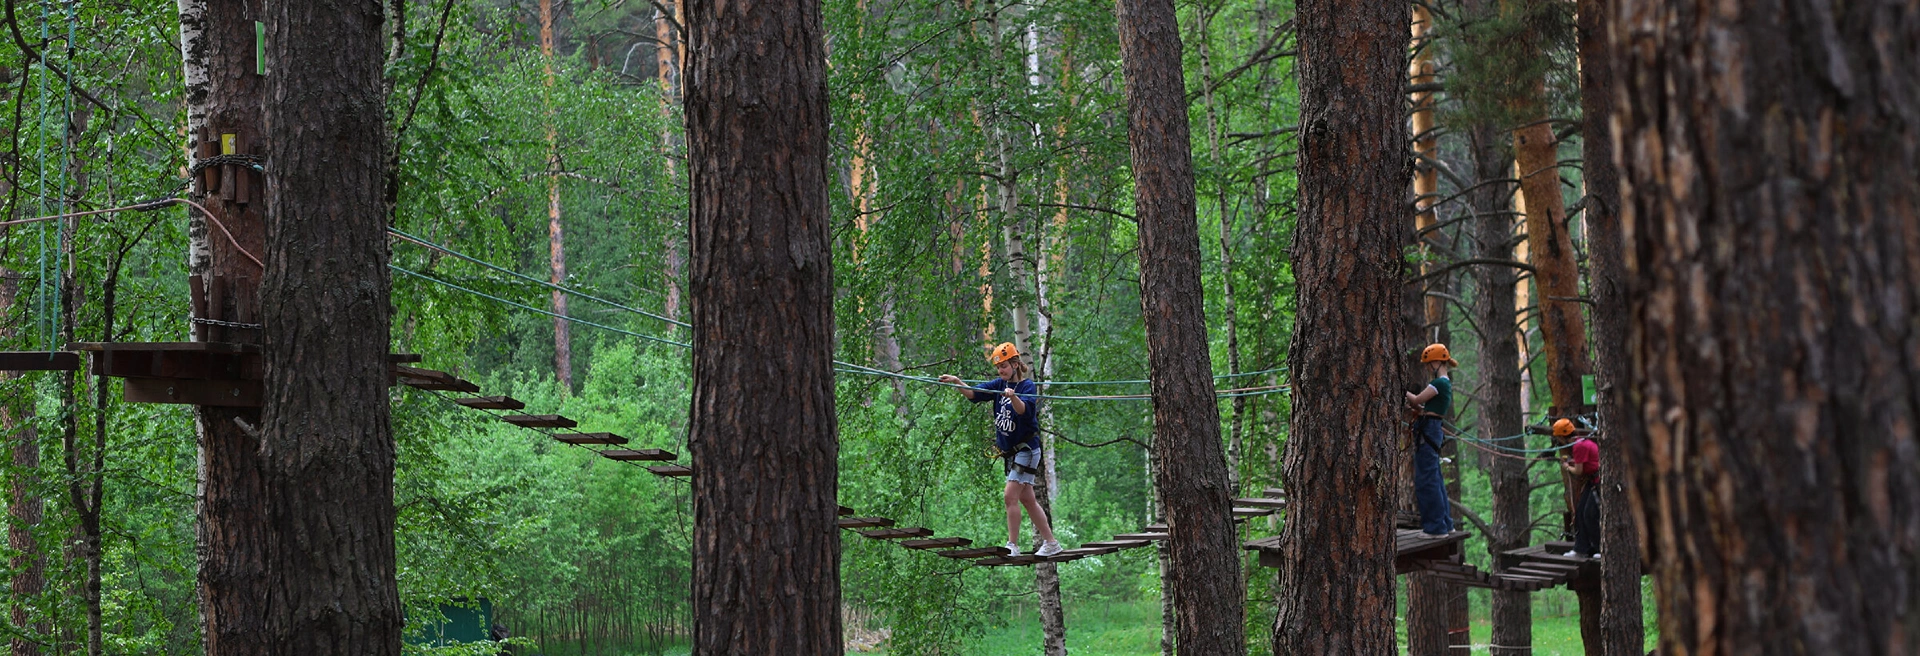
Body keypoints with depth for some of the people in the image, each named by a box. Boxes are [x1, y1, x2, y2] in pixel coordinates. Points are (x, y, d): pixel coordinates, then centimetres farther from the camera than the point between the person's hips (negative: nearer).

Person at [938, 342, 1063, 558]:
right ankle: (1050, 543, 18)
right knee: (1027, 500, 11)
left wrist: (1013, 397, -53)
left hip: (1026, 449, -8)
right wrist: (957, 383, -17)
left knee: (1011, 496, -14)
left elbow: (1023, 409, -33)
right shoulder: (1000, 385, 7)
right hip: (1011, 451, 8)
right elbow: (973, 394, 0)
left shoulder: (1028, 386, -14)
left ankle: (1013, 546, -11)